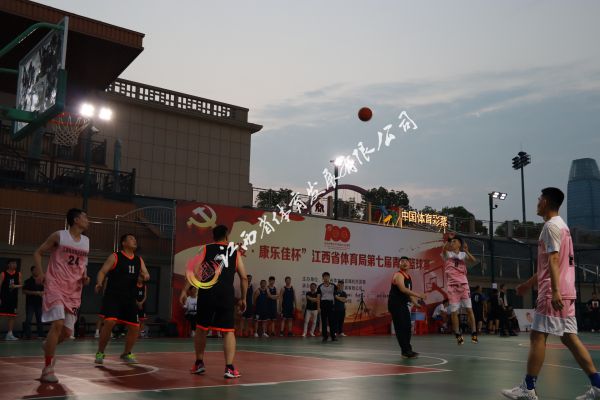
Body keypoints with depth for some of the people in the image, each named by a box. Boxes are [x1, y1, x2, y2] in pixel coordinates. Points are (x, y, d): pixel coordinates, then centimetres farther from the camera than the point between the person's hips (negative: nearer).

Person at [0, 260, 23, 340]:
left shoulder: (18, 274, 7)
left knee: (12, 316, 5)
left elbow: (20, 285, 10)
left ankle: (10, 334, 10)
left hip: (13, 298, 4)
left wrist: (16, 286, -13)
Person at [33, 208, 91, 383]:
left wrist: (85, 277, 3)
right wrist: (40, 273, -11)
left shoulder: (86, 241, 11)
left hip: (74, 290, 6)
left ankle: (48, 346, 40)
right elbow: (38, 253, 3)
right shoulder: (59, 236, -5)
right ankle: (47, 369, -11)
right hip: (55, 285, -6)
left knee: (68, 331, 6)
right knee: (58, 324, -21)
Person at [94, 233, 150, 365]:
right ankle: (100, 353, -2)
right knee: (109, 323, -22)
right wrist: (99, 284, -26)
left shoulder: (139, 260, 12)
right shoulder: (114, 257, -3)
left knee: (135, 327, 3)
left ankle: (126, 354, 25)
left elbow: (146, 274, 13)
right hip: (112, 296, -5)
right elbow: (102, 271, -7)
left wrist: (145, 276, -12)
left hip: (130, 299, 5)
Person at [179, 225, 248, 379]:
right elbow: (244, 277, 8)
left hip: (206, 294, 1)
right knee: (228, 331, 4)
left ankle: (199, 363, 25)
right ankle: (229, 368, -5)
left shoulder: (205, 249, 9)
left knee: (201, 328, 18)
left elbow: (194, 271, -4)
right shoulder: (235, 252, 11)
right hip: (226, 295, 0)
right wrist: (243, 298, 16)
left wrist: (185, 289, -4)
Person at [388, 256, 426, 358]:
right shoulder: (398, 275, -14)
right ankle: (406, 351, -6)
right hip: (395, 304, -10)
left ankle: (407, 350, 19)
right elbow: (403, 289, -29)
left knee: (407, 327, 11)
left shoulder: (408, 277, 15)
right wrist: (418, 295, -31)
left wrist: (416, 302, 10)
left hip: (404, 304, 10)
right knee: (401, 328, -8)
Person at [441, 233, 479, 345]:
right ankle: (458, 335, 8)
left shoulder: (463, 254, 9)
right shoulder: (447, 254, 5)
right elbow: (444, 249, -18)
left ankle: (474, 333, 3)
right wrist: (448, 239, -31)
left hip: (463, 284, 1)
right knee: (453, 311, 0)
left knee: (469, 309, -2)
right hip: (452, 285, 0)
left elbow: (474, 260, -8)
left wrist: (466, 251, -22)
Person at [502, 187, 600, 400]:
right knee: (570, 338, 9)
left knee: (537, 336, -6)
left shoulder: (551, 225, -10)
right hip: (566, 292, 10)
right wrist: (529, 284, 31)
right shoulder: (561, 225, 21)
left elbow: (553, 260, -21)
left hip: (554, 292, -10)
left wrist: (555, 291, -27)